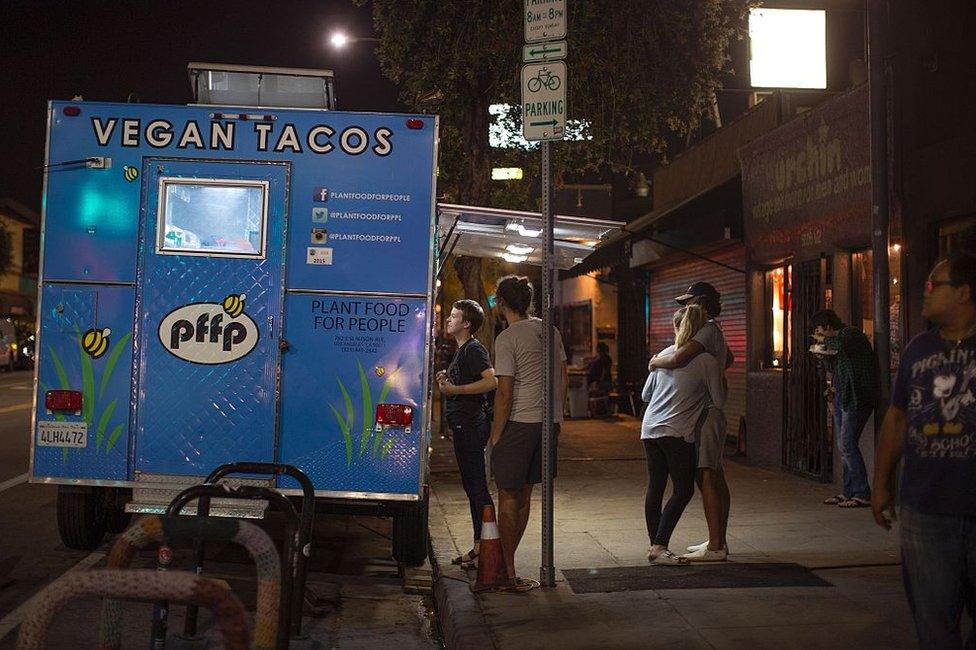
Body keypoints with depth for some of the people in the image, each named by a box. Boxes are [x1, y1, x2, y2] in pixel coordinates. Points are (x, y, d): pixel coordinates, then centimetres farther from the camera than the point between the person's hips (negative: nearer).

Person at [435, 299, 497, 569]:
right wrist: (447, 380, 9)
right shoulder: (462, 350, 20)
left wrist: (455, 389, -23)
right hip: (463, 425, 11)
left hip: (470, 425, -11)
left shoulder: (473, 349, -12)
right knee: (472, 487, 14)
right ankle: (479, 547, 21)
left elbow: (492, 381, -26)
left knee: (477, 487, -7)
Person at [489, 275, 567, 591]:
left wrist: (496, 435, -8)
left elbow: (505, 392, -15)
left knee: (508, 497, 2)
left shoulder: (507, 338, -12)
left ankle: (508, 569, 5)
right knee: (523, 494, 15)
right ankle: (506, 560, 25)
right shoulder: (550, 331, 9)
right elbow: (563, 378, 14)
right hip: (549, 422, 7)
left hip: (518, 424, -7)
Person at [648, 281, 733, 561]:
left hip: (705, 413, -11)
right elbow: (729, 358, 39)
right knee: (715, 477, 13)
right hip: (709, 411, 11)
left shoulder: (707, 329, -14)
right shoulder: (714, 329, 18)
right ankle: (718, 541, 21)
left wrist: (655, 362, -9)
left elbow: (678, 359, -28)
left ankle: (715, 547, -10)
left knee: (706, 477, -11)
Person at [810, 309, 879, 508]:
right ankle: (849, 492, 15)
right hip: (841, 397, 10)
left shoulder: (852, 334, -10)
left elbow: (841, 345, -34)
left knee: (847, 445, -13)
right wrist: (824, 351, 10)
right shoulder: (835, 341, 17)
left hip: (856, 398, -10)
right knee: (843, 447, 10)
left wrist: (824, 341, -15)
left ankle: (862, 495, -8)